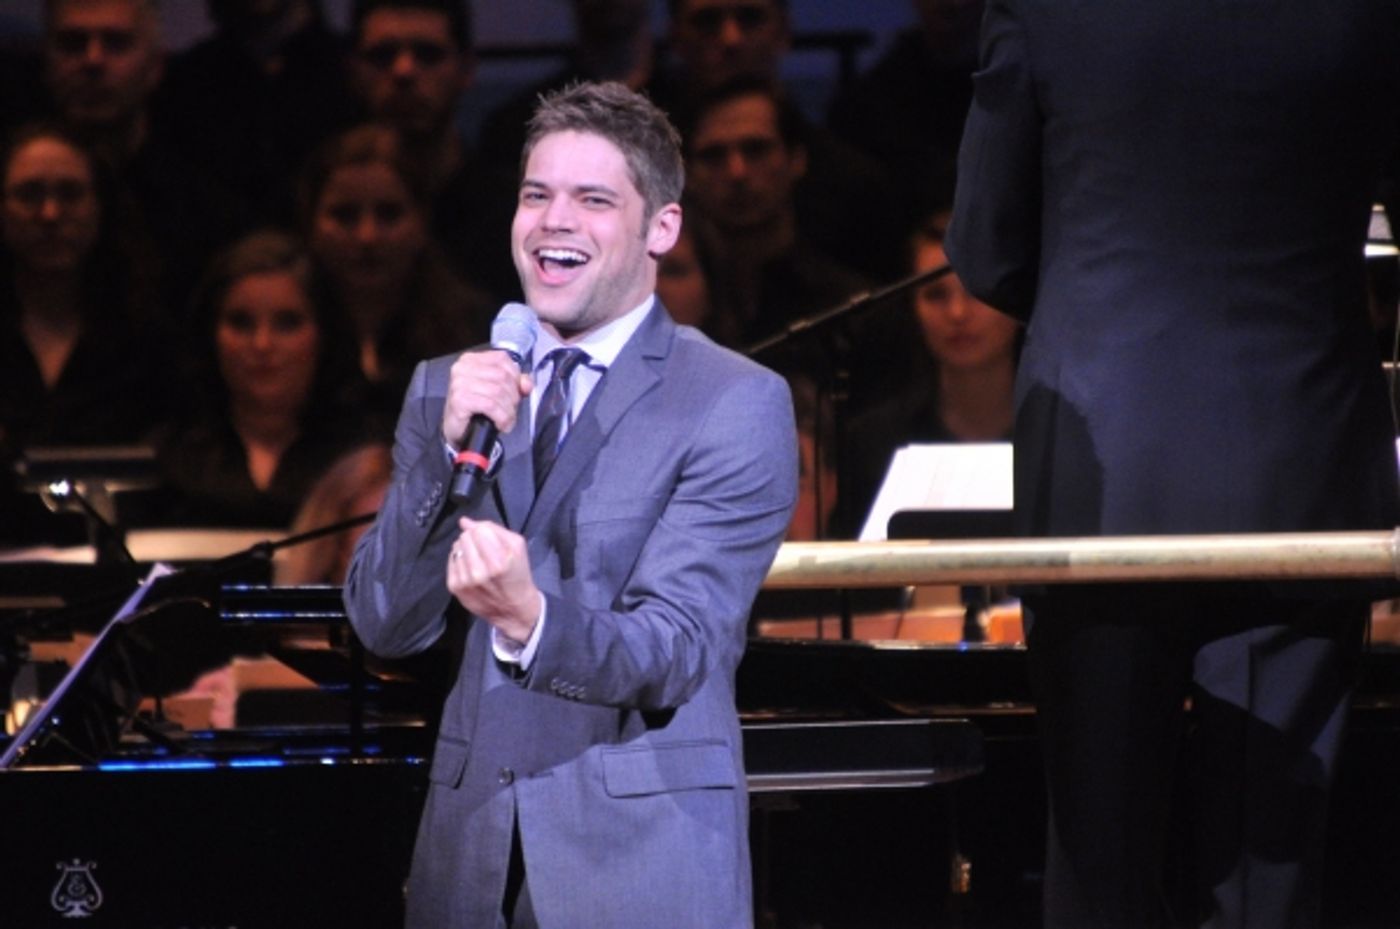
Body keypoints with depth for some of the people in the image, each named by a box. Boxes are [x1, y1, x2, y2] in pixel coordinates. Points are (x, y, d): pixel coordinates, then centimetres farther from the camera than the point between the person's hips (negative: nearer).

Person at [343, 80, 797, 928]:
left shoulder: (739, 405, -7)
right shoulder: (446, 390, 9)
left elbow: (673, 652, -15)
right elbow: (385, 625, 0)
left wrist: (531, 620, -34)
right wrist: (451, 448, -14)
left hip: (641, 860, -4)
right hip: (473, 852, 4)